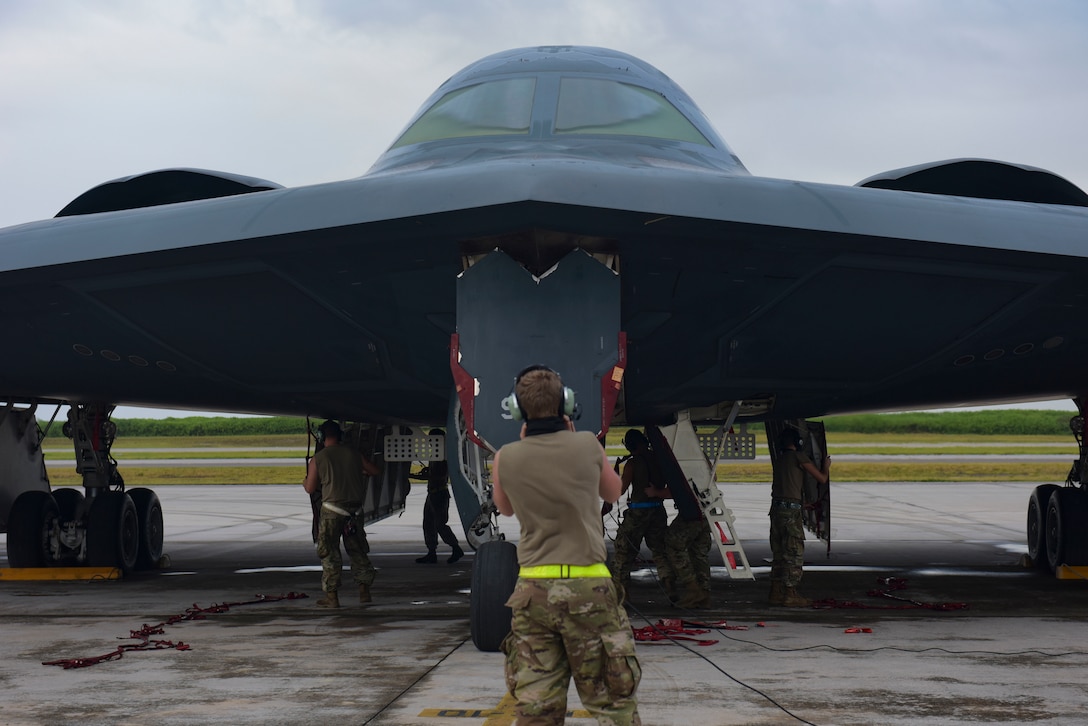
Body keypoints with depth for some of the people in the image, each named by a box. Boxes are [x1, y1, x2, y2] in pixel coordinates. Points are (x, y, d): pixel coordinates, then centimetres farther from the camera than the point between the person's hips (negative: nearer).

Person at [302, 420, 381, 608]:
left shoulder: (317, 459, -5)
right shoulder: (353, 454, 5)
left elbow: (310, 489, 0)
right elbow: (376, 471, 15)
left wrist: (305, 482, 22)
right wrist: (361, 472, 35)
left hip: (332, 510, -4)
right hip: (354, 509, 4)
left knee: (330, 553, 3)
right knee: (358, 551, 15)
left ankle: (332, 596, 2)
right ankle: (364, 591, 15)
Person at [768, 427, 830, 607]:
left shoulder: (779, 460, 18)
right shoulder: (799, 457, -3)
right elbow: (822, 479, 1)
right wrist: (826, 466, 22)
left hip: (776, 507, 7)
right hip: (791, 508, -7)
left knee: (778, 552, 13)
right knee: (794, 552, -3)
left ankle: (776, 593, 15)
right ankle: (790, 594, -5)